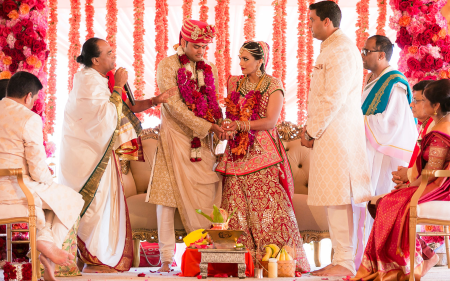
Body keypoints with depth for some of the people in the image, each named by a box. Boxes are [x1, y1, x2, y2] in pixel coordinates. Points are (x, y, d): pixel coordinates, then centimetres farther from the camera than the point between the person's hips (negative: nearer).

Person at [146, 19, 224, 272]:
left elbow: (215, 104, 13)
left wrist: (223, 127, -8)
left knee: (205, 199, -2)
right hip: (175, 139, -4)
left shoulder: (209, 69, 13)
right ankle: (167, 257, -1)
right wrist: (206, 127, -16)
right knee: (168, 196, -5)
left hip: (203, 142, 4)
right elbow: (174, 106, -11)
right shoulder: (168, 66, -2)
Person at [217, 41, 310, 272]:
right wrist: (228, 126, -6)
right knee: (237, 209, -1)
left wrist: (240, 125, -18)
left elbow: (270, 121, -10)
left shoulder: (273, 86, -1)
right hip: (237, 153, 5)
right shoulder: (234, 83, 15)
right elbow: (230, 115, 17)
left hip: (263, 153, -5)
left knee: (267, 207, -9)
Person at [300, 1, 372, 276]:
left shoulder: (342, 50, -12)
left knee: (338, 197, -10)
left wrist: (313, 131, -13)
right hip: (329, 133, 10)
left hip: (337, 134, -10)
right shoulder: (330, 48, 21)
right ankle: (342, 260, 13)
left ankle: (345, 262, -8)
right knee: (334, 198, 10)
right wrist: (311, 127, 15)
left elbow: (334, 97, -18)